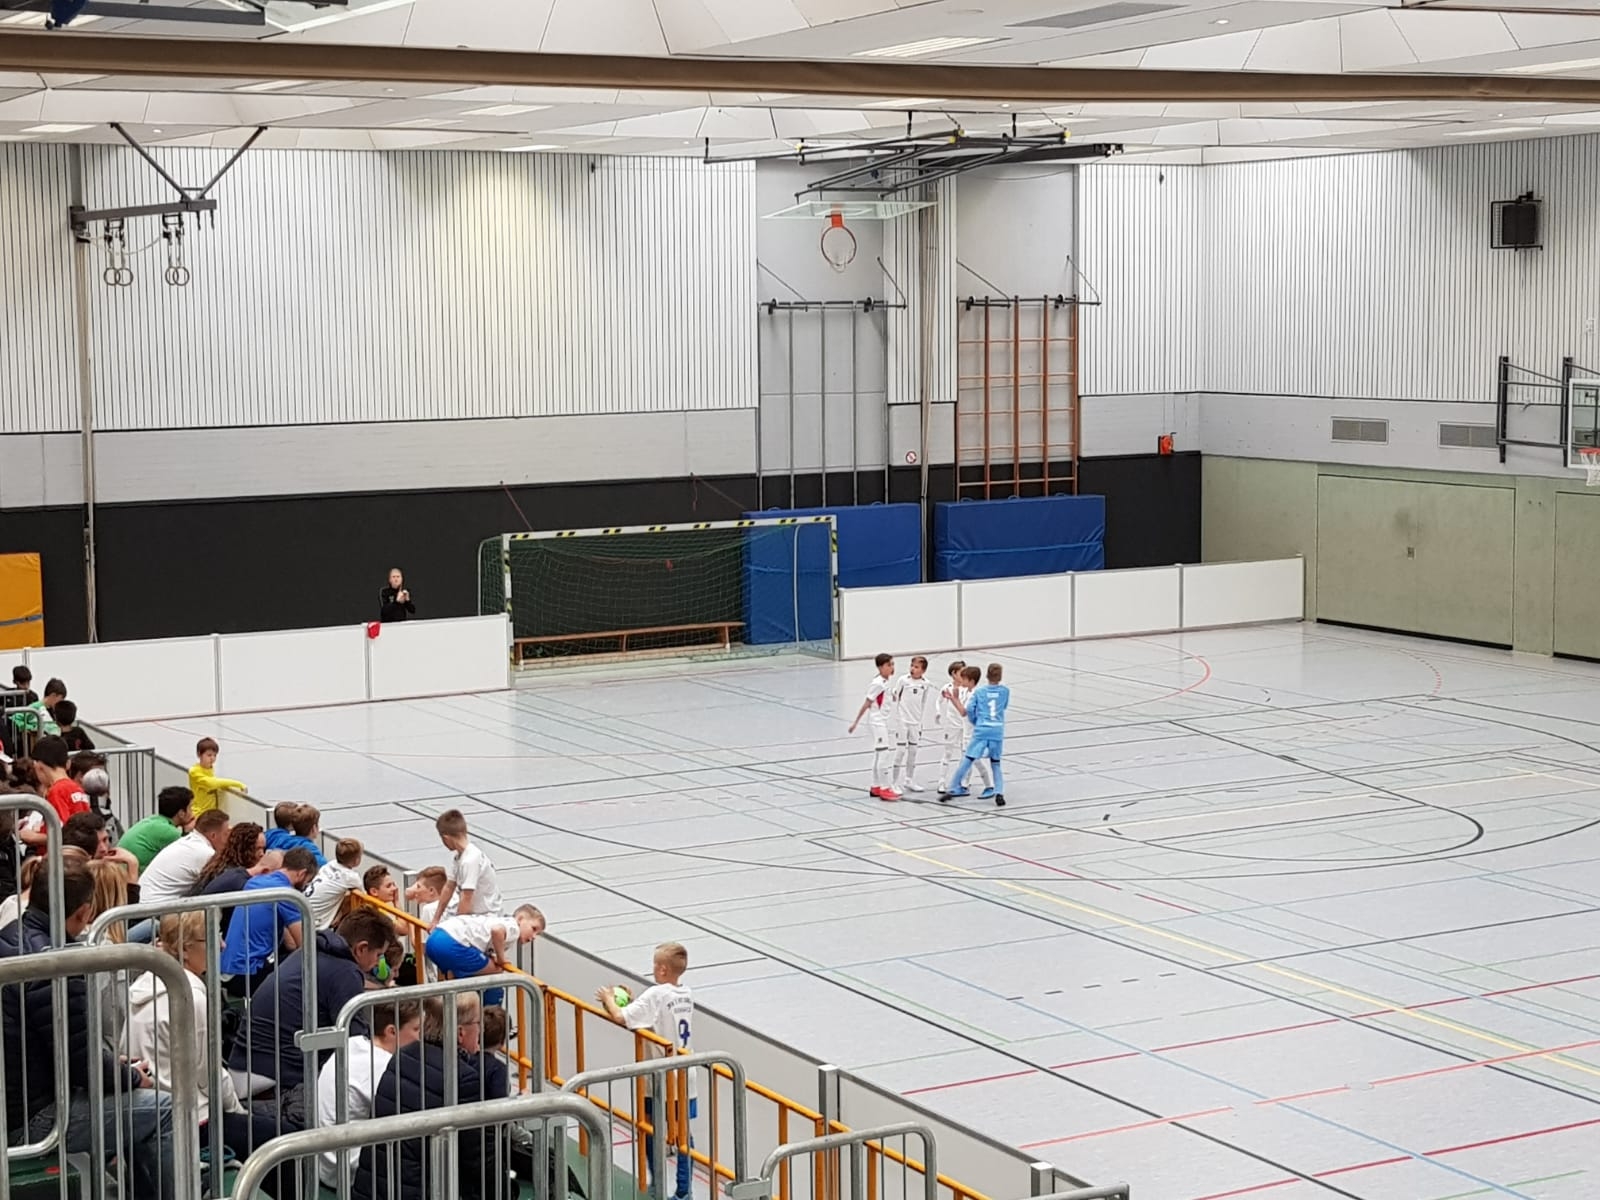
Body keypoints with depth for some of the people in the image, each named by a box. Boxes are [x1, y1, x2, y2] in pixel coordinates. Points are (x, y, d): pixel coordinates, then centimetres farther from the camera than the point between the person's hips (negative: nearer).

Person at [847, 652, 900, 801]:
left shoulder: (886, 682, 8)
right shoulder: (877, 684, -17)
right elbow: (866, 704, -16)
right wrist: (856, 722, -14)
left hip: (887, 724, 9)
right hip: (878, 724, -9)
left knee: (879, 756, 13)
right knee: (883, 755, -9)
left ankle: (876, 787, 20)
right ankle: (885, 789, -7)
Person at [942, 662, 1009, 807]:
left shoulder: (979, 691, 0)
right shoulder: (1005, 691, 4)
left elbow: (969, 709, -2)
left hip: (981, 731, -2)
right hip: (998, 731, 2)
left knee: (967, 760, 4)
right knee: (996, 764, 12)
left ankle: (953, 789, 6)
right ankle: (999, 792, -4)